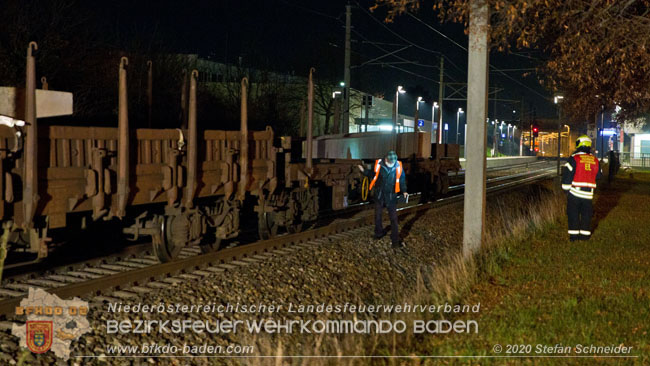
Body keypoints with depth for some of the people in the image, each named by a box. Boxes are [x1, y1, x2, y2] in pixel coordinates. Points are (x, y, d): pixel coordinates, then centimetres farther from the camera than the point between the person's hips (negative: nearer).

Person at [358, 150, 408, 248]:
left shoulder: (398, 166, -10)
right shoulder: (378, 164, -12)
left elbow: (402, 180, 0)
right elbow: (372, 174, 4)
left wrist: (404, 191, -10)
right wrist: (364, 171, -11)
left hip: (391, 196, -1)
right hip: (379, 195, 1)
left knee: (393, 218, -1)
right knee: (378, 215, 15)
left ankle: (396, 241, 4)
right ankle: (378, 233, 38)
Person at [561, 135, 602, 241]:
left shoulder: (574, 159, -9)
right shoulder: (595, 160, 5)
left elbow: (567, 174, -10)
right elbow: (599, 175, 16)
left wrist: (566, 188, 0)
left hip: (575, 192, -3)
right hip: (588, 193, 4)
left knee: (573, 214, 5)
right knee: (586, 214, 14)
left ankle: (573, 235, 3)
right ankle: (585, 234, 15)